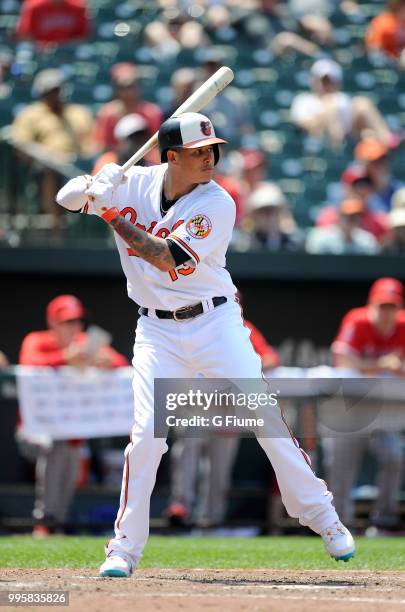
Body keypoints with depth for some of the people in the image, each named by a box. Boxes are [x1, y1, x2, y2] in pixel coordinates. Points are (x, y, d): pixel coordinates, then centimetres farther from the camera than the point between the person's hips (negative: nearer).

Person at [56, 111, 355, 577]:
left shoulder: (217, 203, -13)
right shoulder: (133, 184, -2)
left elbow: (169, 258, -22)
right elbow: (68, 197, 1)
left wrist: (112, 215, -18)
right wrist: (91, 187, -22)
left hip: (216, 324, -1)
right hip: (158, 332, 2)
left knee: (264, 416, -6)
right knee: (148, 433, -10)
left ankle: (319, 513, 10)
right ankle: (125, 546, 0)